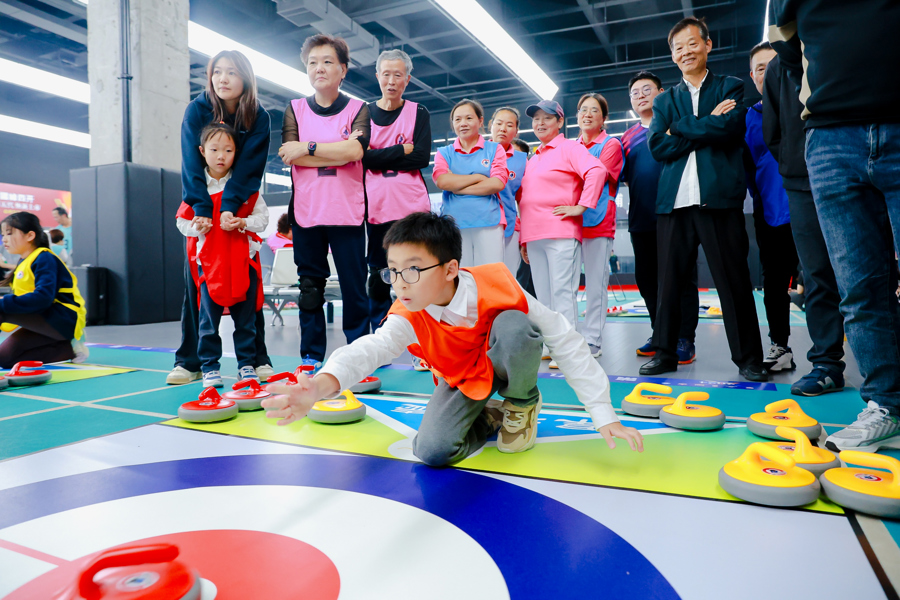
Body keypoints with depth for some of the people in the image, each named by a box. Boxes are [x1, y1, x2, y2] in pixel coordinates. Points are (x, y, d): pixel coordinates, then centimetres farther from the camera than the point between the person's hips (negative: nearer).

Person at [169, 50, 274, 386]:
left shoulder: (258, 118, -6)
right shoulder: (197, 110, -6)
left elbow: (249, 167, -16)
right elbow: (193, 162, -16)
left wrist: (228, 207, -29)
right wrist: (202, 210, -28)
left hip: (240, 209, 0)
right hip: (200, 208, 0)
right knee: (196, 283, -2)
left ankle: (258, 359, 3)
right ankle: (189, 362, 5)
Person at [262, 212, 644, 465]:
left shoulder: (497, 285, -31)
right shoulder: (408, 319, -26)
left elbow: (564, 340, -25)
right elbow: (371, 349, -47)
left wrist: (603, 414, -25)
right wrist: (323, 384, -71)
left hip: (505, 367, -1)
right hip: (461, 381, 2)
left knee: (513, 325, -34)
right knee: (432, 450, -22)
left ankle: (522, 404, -5)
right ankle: (488, 418, 10)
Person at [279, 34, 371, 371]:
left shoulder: (358, 109, 8)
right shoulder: (295, 110, 13)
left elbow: (355, 151, -11)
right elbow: (291, 157, -3)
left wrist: (307, 148, -8)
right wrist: (339, 151, -8)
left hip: (347, 212, -1)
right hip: (306, 212, 2)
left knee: (354, 286, -2)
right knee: (310, 287, 5)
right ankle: (311, 358, 14)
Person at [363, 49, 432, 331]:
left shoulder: (418, 113, 10)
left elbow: (422, 158, -5)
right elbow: (363, 157, -4)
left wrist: (380, 158, -8)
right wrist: (403, 150, -8)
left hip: (412, 206, -1)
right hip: (376, 207, 1)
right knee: (378, 275, 3)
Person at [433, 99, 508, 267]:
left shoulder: (494, 149, 12)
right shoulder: (444, 153, 16)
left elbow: (498, 183, -3)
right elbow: (442, 181, -3)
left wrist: (457, 188, -3)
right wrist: (479, 177, -1)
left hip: (489, 223, -1)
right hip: (453, 223, 1)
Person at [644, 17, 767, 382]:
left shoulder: (731, 88, 13)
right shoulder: (665, 100, 21)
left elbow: (730, 127, -7)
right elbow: (657, 146, 4)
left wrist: (679, 128, -2)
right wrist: (707, 127, -3)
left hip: (719, 198, -3)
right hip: (674, 201, 3)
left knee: (734, 281, -1)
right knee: (669, 282, 4)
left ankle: (749, 359, 7)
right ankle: (665, 352, 14)